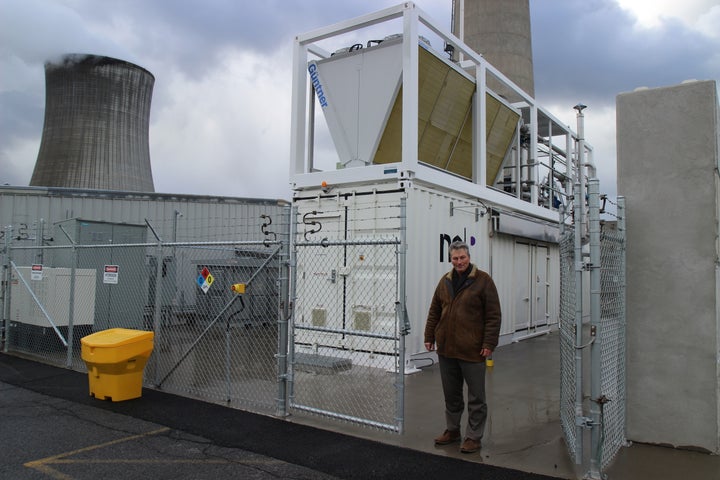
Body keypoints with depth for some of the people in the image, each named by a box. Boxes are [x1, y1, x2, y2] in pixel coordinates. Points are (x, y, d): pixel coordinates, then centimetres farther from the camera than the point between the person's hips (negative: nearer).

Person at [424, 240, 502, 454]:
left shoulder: (483, 280, -6)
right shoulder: (445, 281, 10)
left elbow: (493, 315, -9)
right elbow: (434, 312, 15)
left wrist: (489, 343, -13)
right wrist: (430, 336, 11)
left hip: (472, 350, -5)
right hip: (446, 348, 5)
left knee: (476, 397, 5)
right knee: (451, 394, 17)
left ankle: (474, 437, 18)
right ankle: (452, 430, 32)